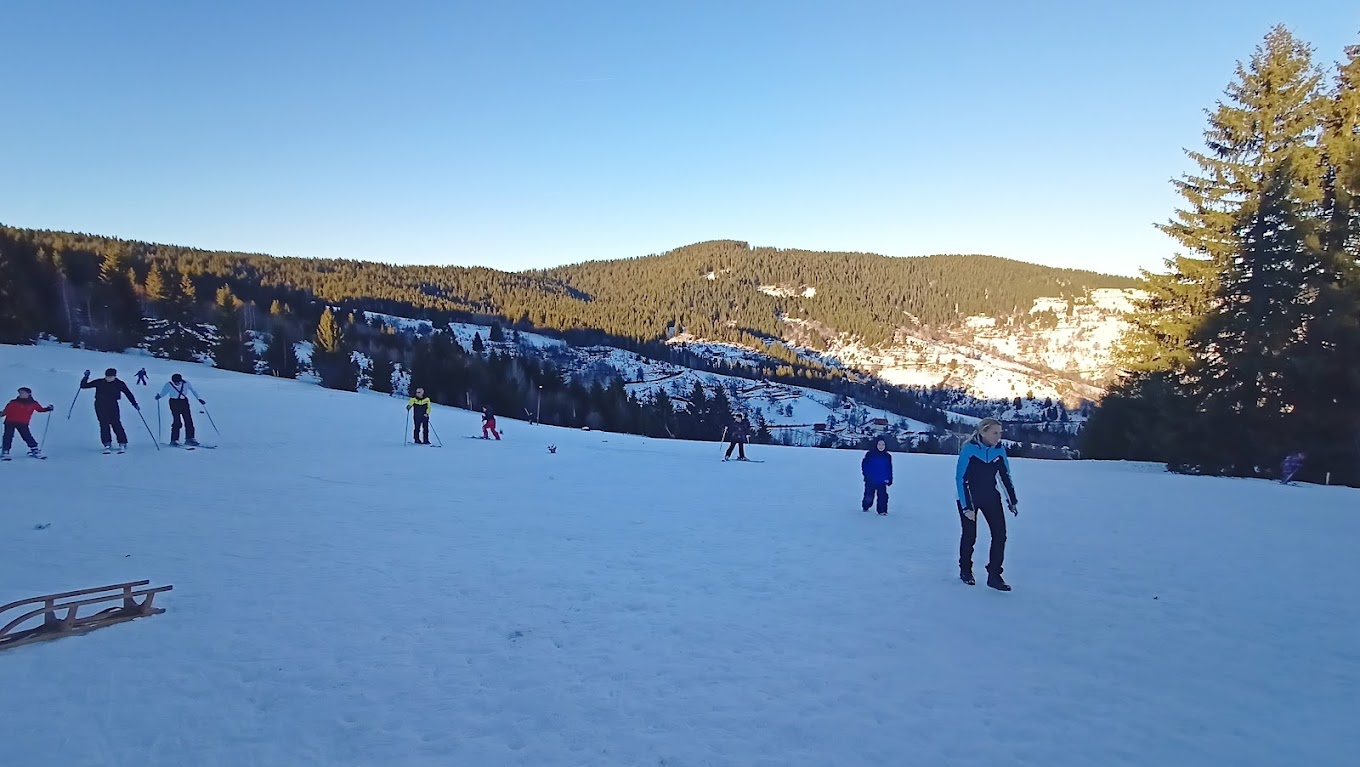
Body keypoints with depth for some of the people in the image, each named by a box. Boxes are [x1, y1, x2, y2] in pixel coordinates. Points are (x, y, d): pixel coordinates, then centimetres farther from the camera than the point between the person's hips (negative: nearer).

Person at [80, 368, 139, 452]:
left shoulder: (119, 384, 1)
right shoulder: (99, 382, 2)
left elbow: (128, 393, 8)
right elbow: (84, 385, 8)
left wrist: (135, 404, 6)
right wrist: (86, 377, -6)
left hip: (113, 406, -1)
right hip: (100, 406, 1)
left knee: (116, 424, -10)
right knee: (104, 424, -6)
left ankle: (122, 444, -5)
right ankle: (107, 445, -1)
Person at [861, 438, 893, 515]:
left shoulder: (888, 456, 5)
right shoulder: (870, 454, -3)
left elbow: (889, 469, 11)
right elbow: (864, 465, -1)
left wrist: (889, 479, 6)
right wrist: (867, 475, -12)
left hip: (882, 481, 2)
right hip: (870, 481, -1)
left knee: (882, 496, -8)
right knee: (869, 496, 5)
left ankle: (882, 510, 2)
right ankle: (865, 507, 30)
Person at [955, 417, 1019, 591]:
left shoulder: (999, 451, -7)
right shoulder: (969, 449, -21)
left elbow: (1006, 477, 7)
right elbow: (961, 478, -19)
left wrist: (1012, 500, 10)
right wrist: (966, 507, -21)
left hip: (991, 498, 4)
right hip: (969, 498, -4)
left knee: (1000, 533, -7)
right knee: (970, 535, 4)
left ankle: (994, 575, 1)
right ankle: (965, 570, 28)